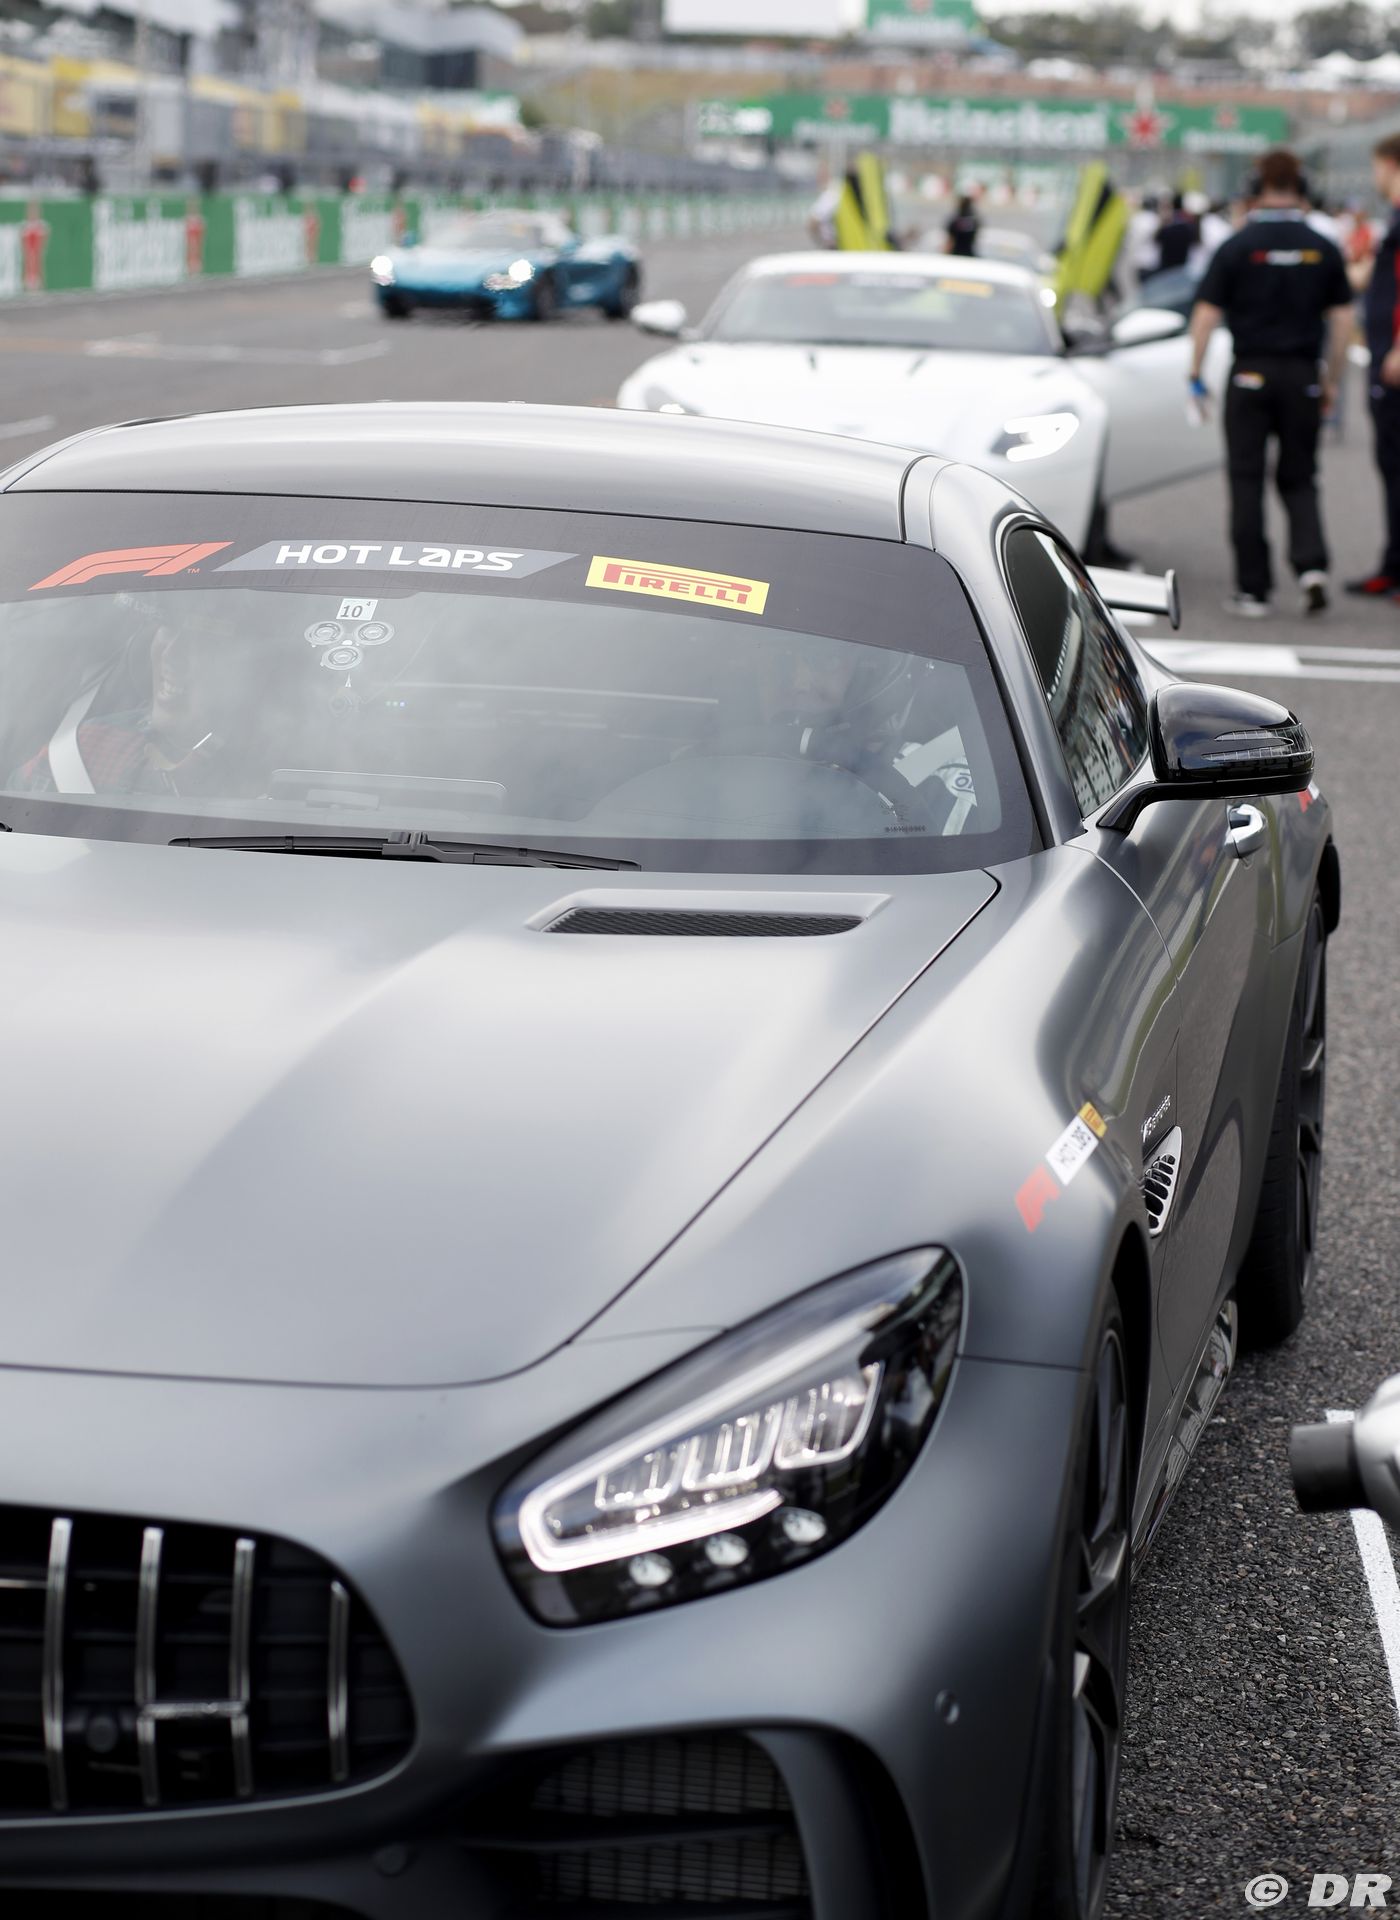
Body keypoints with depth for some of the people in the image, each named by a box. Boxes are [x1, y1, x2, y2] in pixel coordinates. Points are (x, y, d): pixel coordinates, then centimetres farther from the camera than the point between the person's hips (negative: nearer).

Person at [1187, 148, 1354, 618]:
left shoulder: (1238, 247, -5)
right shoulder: (1322, 249, 2)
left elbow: (1206, 314, -7)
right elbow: (1342, 319, 4)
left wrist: (1196, 374, 1)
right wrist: (1332, 381, 12)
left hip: (1250, 373, -2)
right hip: (1302, 375, 2)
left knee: (1247, 480, 4)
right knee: (1298, 479, 12)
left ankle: (1253, 588, 4)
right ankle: (1311, 565, -11)